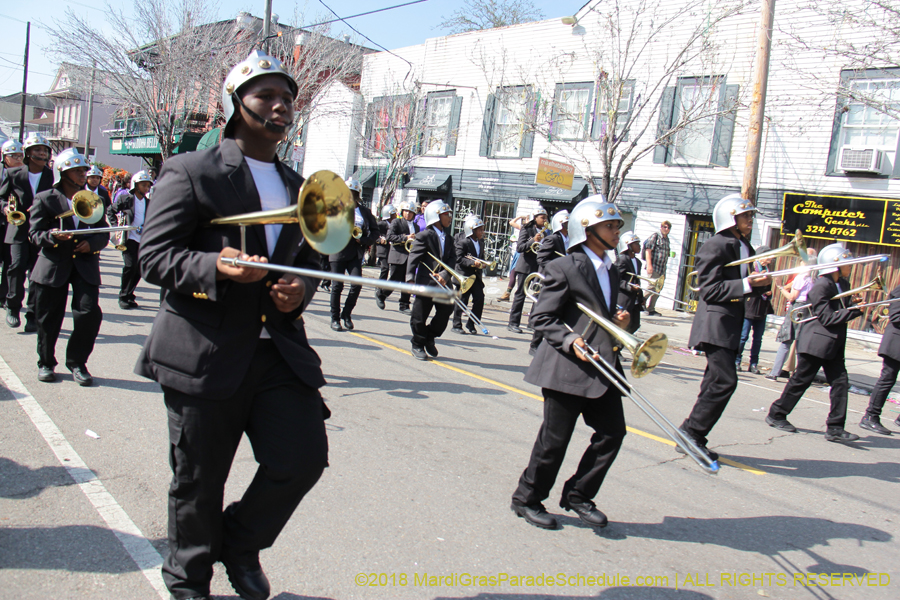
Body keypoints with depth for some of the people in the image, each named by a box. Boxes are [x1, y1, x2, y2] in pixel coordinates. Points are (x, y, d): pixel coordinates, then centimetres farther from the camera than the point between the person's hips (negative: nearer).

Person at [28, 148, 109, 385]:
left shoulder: (92, 200, 14)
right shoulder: (45, 199, 3)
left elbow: (104, 232, 11)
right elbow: (35, 234, -2)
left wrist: (92, 243, -10)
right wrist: (53, 236, -24)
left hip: (85, 265, 2)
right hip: (53, 265, -2)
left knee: (90, 312, -10)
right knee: (48, 318, 5)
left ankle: (77, 362, 8)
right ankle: (45, 363, 26)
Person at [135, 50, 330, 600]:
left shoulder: (298, 188, 17)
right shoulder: (191, 172, -1)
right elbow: (154, 255, -6)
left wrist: (300, 290, 2)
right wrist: (215, 266, -23)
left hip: (280, 348, 5)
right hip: (206, 352, -4)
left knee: (304, 456, -5)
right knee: (198, 482, 7)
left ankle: (241, 544, 25)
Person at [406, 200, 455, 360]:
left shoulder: (448, 238, 14)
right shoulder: (424, 236, -6)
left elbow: (452, 258, 4)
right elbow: (413, 257, -14)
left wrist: (445, 275, -15)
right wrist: (410, 279, -26)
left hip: (443, 282, 5)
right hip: (425, 282, -5)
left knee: (446, 310, 0)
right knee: (420, 316, 2)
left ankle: (430, 338, 22)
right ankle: (418, 345, 21)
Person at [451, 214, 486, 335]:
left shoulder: (481, 242, 13)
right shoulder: (463, 242, -11)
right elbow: (458, 259, -17)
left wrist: (483, 263, -1)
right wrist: (473, 263, -26)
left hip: (476, 276, 7)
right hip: (464, 276, -7)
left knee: (479, 299, -1)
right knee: (462, 301, -1)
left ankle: (471, 324, 13)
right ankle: (456, 325, 11)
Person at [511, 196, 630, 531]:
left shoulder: (611, 271, 16)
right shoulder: (565, 268, -9)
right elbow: (541, 317, -10)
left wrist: (621, 323, 6)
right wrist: (570, 341, -23)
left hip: (604, 368, 8)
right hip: (568, 368, -7)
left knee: (612, 433, 4)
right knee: (554, 439, 2)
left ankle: (578, 495, 22)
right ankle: (527, 499, 21)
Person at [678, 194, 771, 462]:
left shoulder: (746, 248, 16)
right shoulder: (716, 246, -11)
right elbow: (709, 290, -18)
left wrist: (761, 281, 3)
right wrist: (747, 284, -21)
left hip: (731, 324, 10)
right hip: (716, 322, -10)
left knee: (716, 383, 10)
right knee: (725, 381, -14)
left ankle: (691, 437, 17)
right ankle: (691, 434, -5)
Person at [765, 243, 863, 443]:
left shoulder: (842, 284, 10)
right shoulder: (821, 286, -16)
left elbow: (844, 309, 16)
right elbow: (828, 318, -21)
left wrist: (854, 302, -4)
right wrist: (856, 310, -20)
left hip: (833, 343, 8)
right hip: (817, 341, -8)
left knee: (840, 382, 2)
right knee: (801, 380, 1)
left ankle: (835, 428, 6)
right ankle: (776, 415, 16)